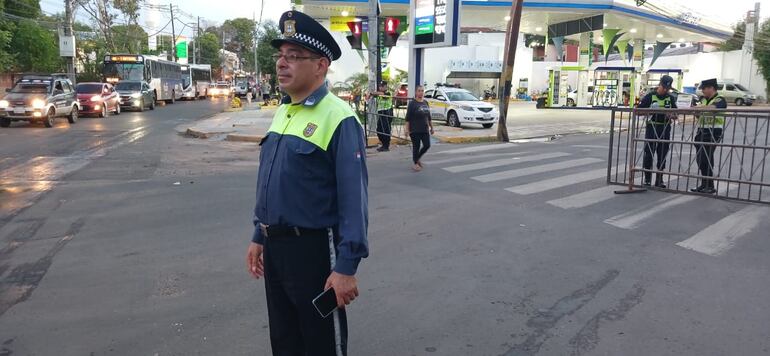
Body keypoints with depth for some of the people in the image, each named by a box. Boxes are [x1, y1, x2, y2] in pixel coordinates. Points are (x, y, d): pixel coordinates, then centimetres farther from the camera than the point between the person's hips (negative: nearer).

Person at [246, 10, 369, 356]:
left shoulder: (338, 118, -18)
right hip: (274, 248, 8)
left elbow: (353, 198, -21)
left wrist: (346, 267, -22)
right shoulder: (281, 113, 8)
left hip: (313, 249, -8)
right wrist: (259, 236, 17)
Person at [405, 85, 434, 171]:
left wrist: (431, 127, 17)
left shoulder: (426, 103, 11)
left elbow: (429, 117, 17)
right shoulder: (412, 103, -7)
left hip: (425, 129, 6)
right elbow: (408, 118, -10)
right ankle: (415, 163, 15)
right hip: (415, 130, -5)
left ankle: (417, 158, 25)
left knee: (427, 145, 1)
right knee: (416, 147, 1)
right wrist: (407, 129, -15)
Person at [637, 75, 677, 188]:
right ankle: (647, 179, 6)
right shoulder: (650, 96, 0)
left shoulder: (671, 98, 9)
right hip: (651, 128, -3)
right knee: (648, 153, -3)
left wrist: (671, 115, -13)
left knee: (662, 155, 7)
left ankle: (659, 180, 14)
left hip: (665, 129, 3)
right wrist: (650, 109, -20)